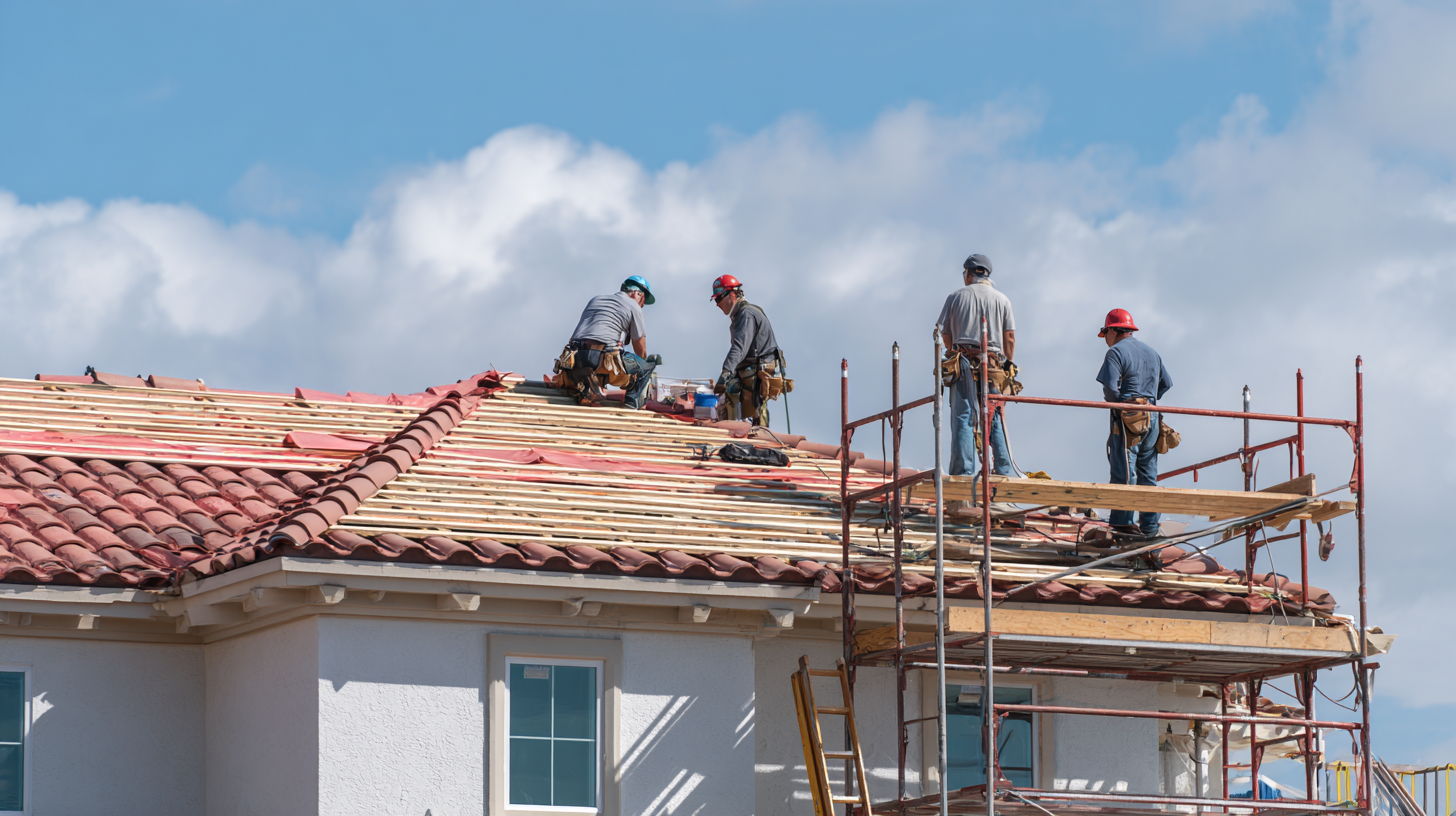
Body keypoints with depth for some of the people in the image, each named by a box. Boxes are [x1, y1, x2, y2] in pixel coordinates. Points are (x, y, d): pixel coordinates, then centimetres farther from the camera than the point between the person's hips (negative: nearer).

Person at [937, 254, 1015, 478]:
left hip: (963, 362, -1)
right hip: (993, 365, 1)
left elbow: (945, 334, 8)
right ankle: (1004, 472, -1)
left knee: (963, 419, -4)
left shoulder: (956, 297, 7)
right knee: (996, 420, 4)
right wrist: (1008, 366, 13)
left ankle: (963, 471, -12)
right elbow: (1009, 337, 6)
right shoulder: (1002, 300, 10)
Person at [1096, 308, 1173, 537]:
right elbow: (1166, 383, 20)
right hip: (1151, 418, 7)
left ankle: (1122, 525, -8)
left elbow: (1110, 387, -17)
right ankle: (1149, 526, 14)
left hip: (1127, 418, -7)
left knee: (1123, 474, -6)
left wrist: (1114, 404, 1)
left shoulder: (1116, 352, -8)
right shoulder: (1152, 353, 18)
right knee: (1148, 475, 12)